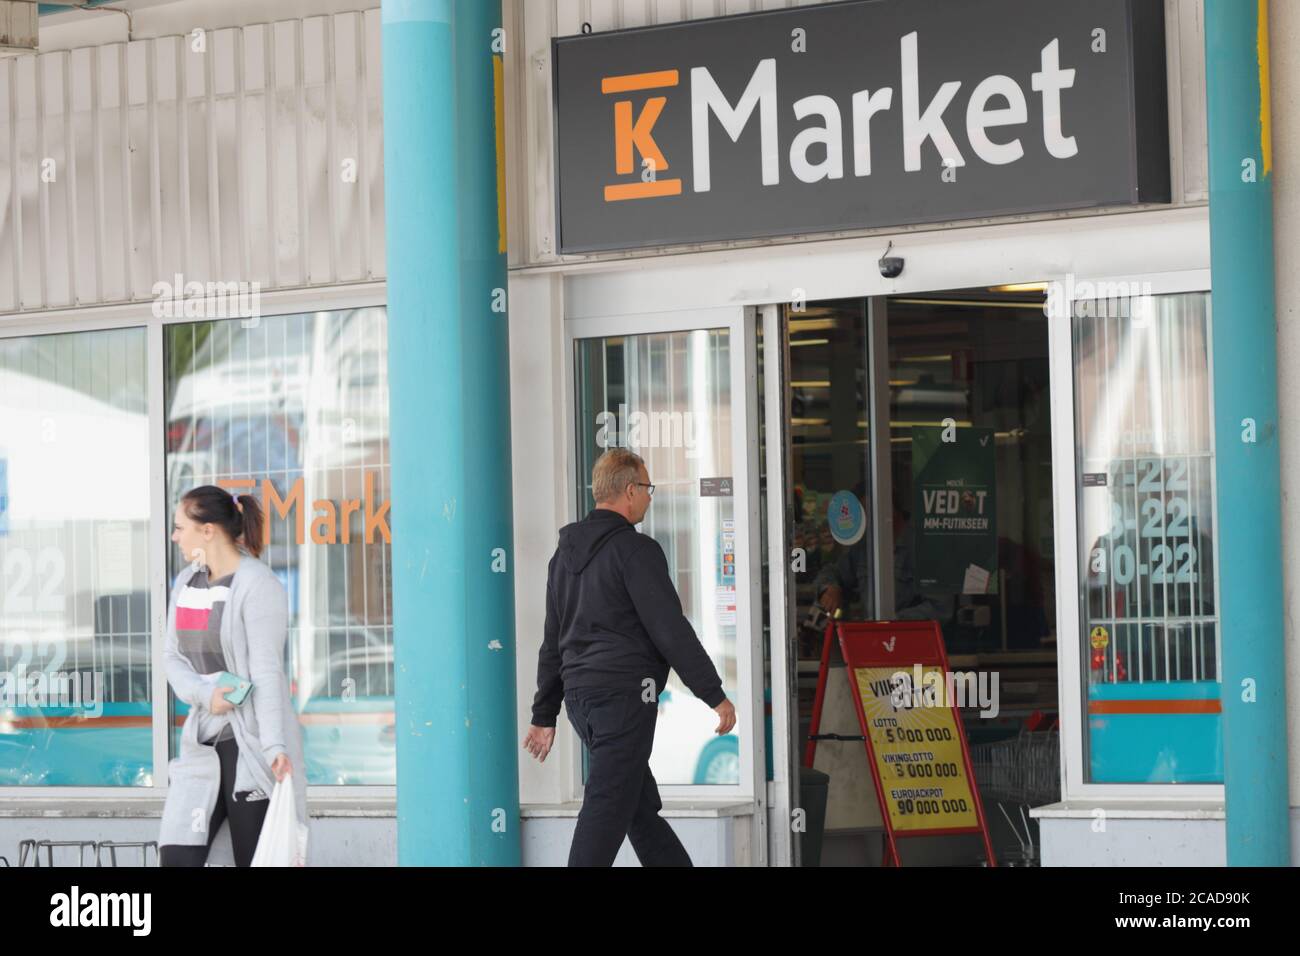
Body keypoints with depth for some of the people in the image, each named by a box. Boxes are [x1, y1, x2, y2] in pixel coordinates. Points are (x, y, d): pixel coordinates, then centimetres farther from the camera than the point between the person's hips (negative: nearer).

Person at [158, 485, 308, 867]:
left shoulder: (258, 586, -11)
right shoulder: (186, 582, 12)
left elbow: (267, 672, -18)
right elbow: (173, 658, 11)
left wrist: (274, 746, -26)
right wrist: (205, 694, -11)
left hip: (252, 745, -7)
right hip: (203, 743, 7)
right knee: (177, 856, -2)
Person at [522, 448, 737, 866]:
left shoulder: (565, 554, 16)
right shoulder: (636, 550, -10)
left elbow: (553, 641, 20)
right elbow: (670, 630, -14)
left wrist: (544, 715, 23)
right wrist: (715, 695, -9)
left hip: (579, 694, 9)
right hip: (624, 692, -9)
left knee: (643, 805, 15)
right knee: (608, 809, -10)